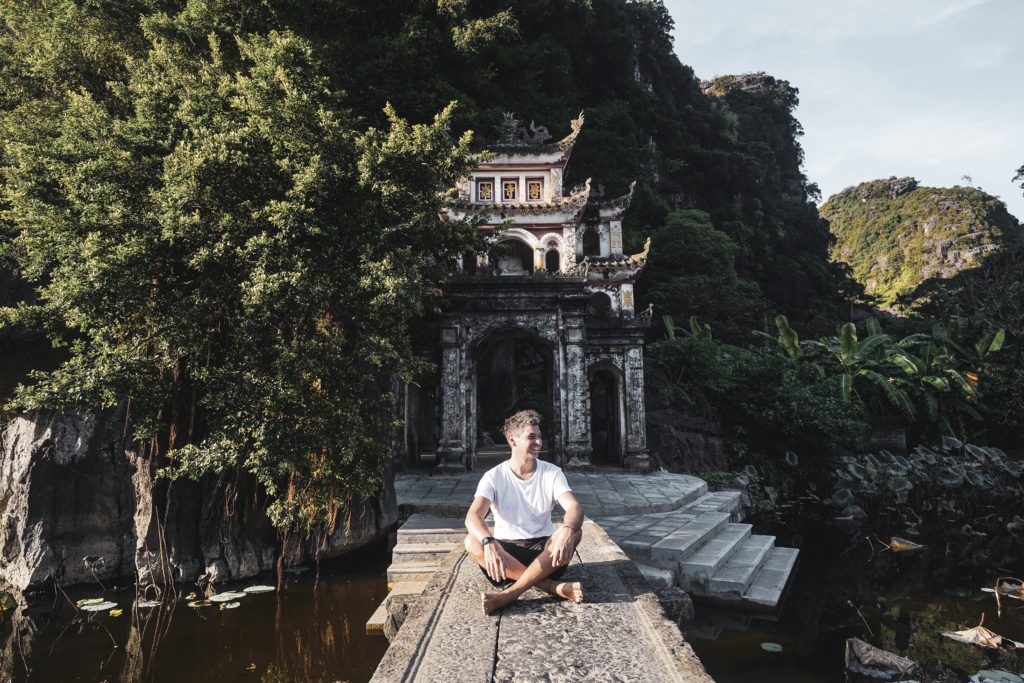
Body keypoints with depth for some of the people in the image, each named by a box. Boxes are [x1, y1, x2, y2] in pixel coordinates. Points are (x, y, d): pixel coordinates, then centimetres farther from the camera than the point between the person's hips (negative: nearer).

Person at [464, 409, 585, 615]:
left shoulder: (552, 473, -4)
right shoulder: (494, 477, -8)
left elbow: (574, 508, -19)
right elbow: (473, 517, -23)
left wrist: (567, 531, -44)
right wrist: (489, 542, -45)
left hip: (543, 549, 1)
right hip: (506, 550, 0)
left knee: (575, 531, -30)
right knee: (472, 542, -31)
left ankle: (508, 595, -31)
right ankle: (555, 587, -30)